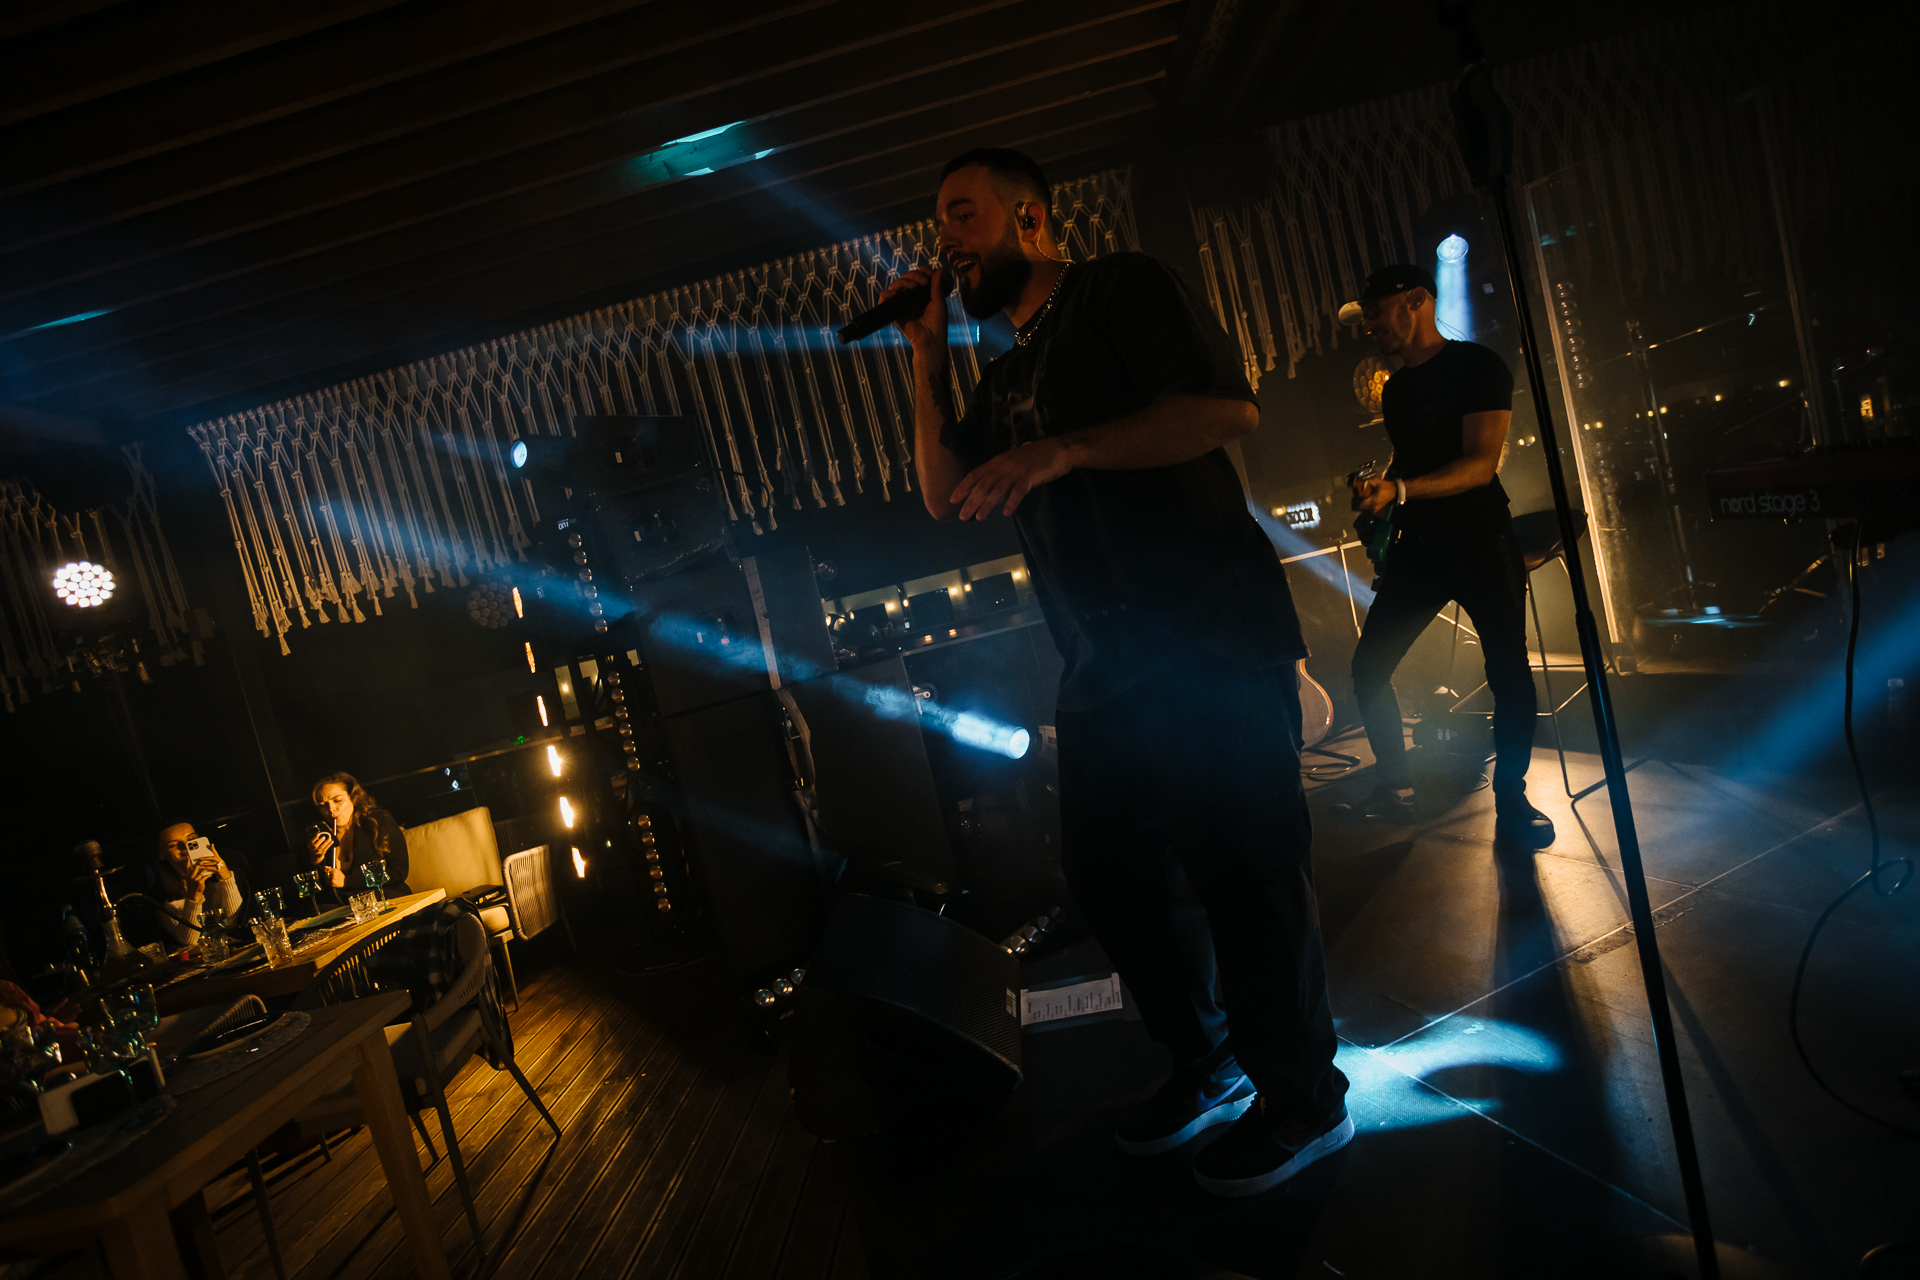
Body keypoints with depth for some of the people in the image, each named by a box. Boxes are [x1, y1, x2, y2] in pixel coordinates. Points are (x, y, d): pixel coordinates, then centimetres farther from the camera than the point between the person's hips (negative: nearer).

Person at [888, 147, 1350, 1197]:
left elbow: (1228, 408, -16)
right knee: (1107, 871, 13)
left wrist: (1064, 451, -25)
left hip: (1210, 638, -9)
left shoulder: (1120, 291, -2)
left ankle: (1303, 1101, 19)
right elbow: (947, 497, 17)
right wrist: (927, 357, 12)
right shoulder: (1008, 375, 22)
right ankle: (1209, 1066, 33)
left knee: (1240, 869, -2)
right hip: (1105, 665, 9)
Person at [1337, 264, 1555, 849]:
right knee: (1368, 667, -2)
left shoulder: (1477, 367, -9)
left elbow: (1482, 464, -19)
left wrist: (1398, 491, -31)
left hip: (1482, 542, -6)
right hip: (1417, 547, 6)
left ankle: (1510, 800, 11)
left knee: (1509, 673, -5)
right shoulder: (1395, 388, 13)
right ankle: (1395, 791, 11)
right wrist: (1377, 489, 5)